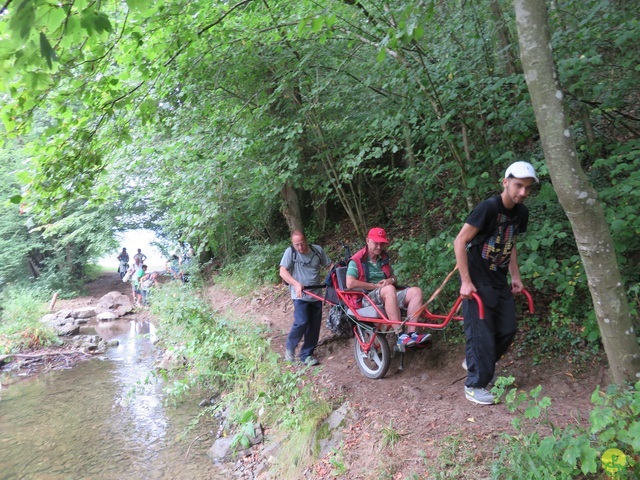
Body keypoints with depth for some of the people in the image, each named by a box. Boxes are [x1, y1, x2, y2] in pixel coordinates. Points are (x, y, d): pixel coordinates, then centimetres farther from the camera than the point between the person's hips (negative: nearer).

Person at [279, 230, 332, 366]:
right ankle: (290, 347, 10)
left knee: (314, 325, 6)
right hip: (300, 295, -4)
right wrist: (296, 284, -31)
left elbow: (330, 265, 9)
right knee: (302, 323, -16)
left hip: (316, 295, 4)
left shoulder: (317, 250, 1)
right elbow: (283, 272, -16)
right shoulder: (290, 252, -8)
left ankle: (307, 355, 20)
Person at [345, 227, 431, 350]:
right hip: (368, 298, -7)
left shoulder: (384, 258, 17)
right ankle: (401, 337, -41)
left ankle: (411, 334, -28)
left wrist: (391, 280, -2)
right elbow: (350, 284, -17)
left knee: (416, 291, -16)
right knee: (389, 289, -38)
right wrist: (376, 286, -14)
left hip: (388, 296, 7)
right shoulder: (357, 261, -4)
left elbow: (393, 277, 25)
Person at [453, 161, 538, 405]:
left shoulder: (521, 213, 4)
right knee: (481, 333, -4)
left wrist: (515, 276, 13)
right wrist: (465, 282, -20)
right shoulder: (488, 207, -19)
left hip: (499, 281, 8)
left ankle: (475, 362, 31)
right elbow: (460, 242, -19)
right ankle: (475, 385, 11)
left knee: (507, 329, 10)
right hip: (477, 281, -8)